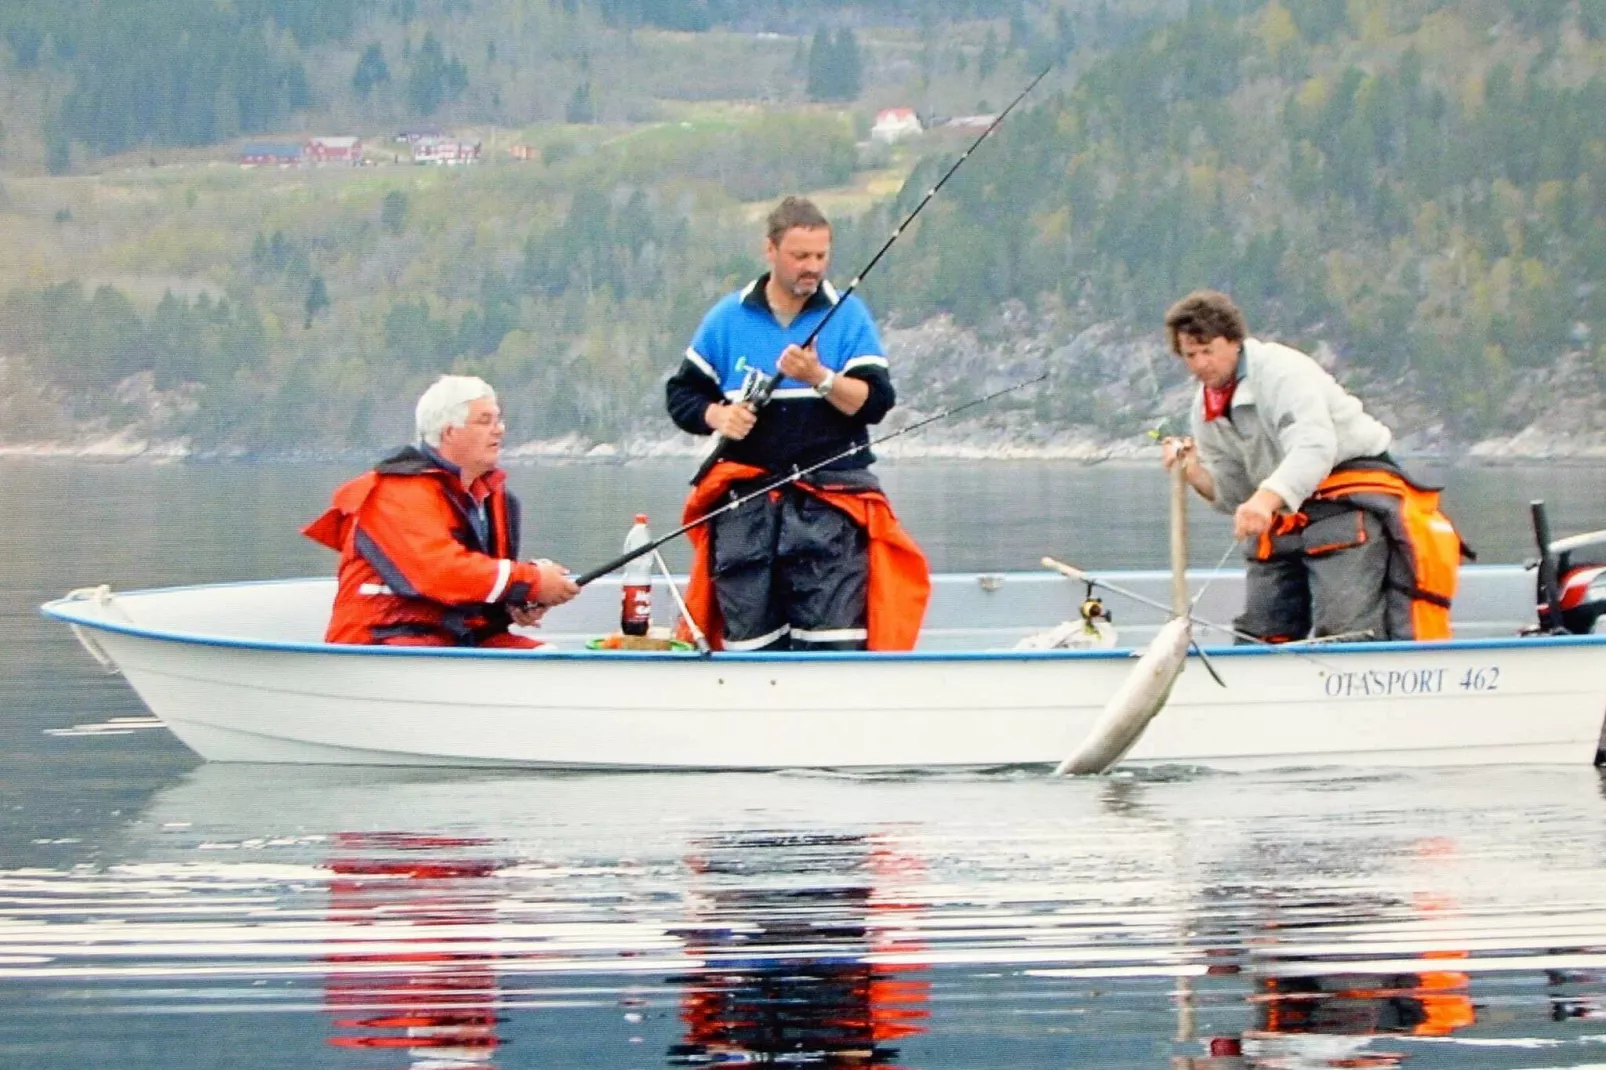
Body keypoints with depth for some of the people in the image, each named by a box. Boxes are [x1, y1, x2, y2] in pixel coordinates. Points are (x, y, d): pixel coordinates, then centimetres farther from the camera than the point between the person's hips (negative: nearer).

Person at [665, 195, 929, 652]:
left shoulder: (848, 315, 5)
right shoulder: (728, 319, 9)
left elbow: (876, 402, -4)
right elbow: (682, 394, 14)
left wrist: (820, 378, -19)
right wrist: (718, 416, -7)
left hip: (830, 498, -2)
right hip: (745, 498, 2)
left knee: (834, 642, -11)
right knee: (748, 638, 1)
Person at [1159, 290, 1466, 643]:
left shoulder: (1281, 370, -15)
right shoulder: (1206, 412, 11)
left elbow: (1315, 448, -31)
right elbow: (1233, 497, 14)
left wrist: (1266, 498, -47)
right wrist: (1192, 471, -8)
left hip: (1349, 503, -9)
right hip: (1283, 519, 9)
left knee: (1343, 634, -21)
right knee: (1259, 636, 5)